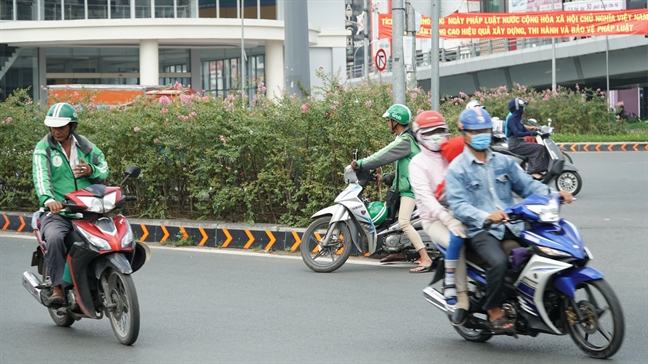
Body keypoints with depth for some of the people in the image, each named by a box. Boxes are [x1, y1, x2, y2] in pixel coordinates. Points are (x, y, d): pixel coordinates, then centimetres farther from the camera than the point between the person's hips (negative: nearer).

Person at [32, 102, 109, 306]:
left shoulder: (85, 147, 14)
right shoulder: (43, 149, 2)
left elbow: (104, 171, 17)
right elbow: (41, 176, -15)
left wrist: (91, 170, -8)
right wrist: (48, 199, -35)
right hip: (57, 212, -4)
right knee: (54, 238, -35)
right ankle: (57, 288, -30)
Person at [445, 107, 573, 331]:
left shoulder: (504, 162, 19)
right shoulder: (457, 169, 0)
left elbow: (527, 184, 15)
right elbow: (458, 205, -13)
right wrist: (486, 216, -31)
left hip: (512, 226, 5)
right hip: (480, 230, -5)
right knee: (498, 261, -34)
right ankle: (494, 311, -14)